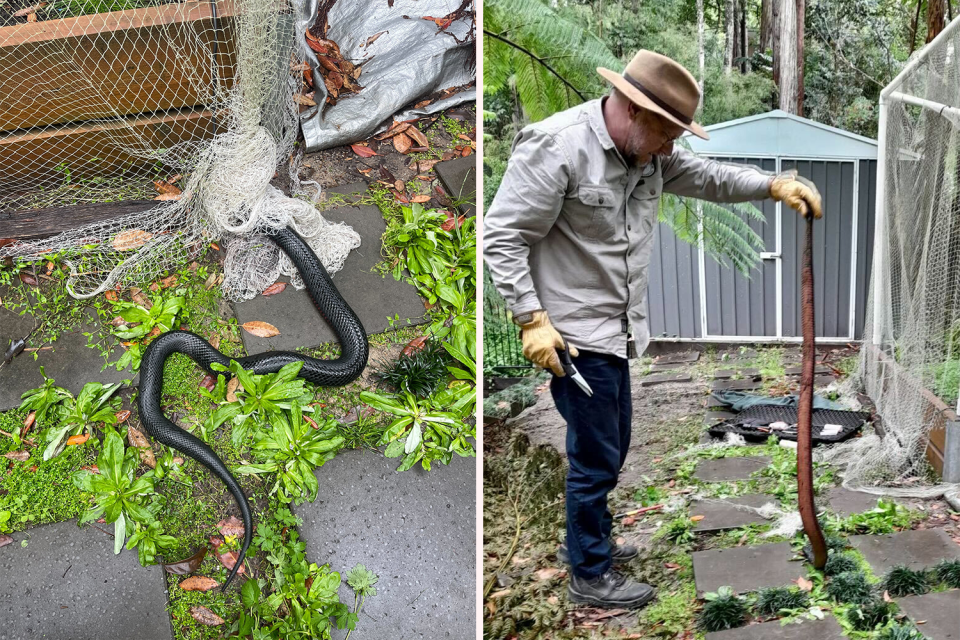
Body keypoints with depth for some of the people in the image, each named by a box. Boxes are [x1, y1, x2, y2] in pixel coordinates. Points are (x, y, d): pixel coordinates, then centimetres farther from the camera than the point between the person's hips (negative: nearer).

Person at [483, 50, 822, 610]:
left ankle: (589, 538, 41)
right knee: (596, 455, 0)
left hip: (614, 329, 9)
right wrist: (533, 320, -22)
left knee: (612, 446, 21)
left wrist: (774, 185, -2)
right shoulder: (556, 147, -21)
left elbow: (708, 178, 14)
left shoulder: (647, 152, 4)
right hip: (571, 332, -9)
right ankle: (590, 576, 16)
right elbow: (503, 238, -20)